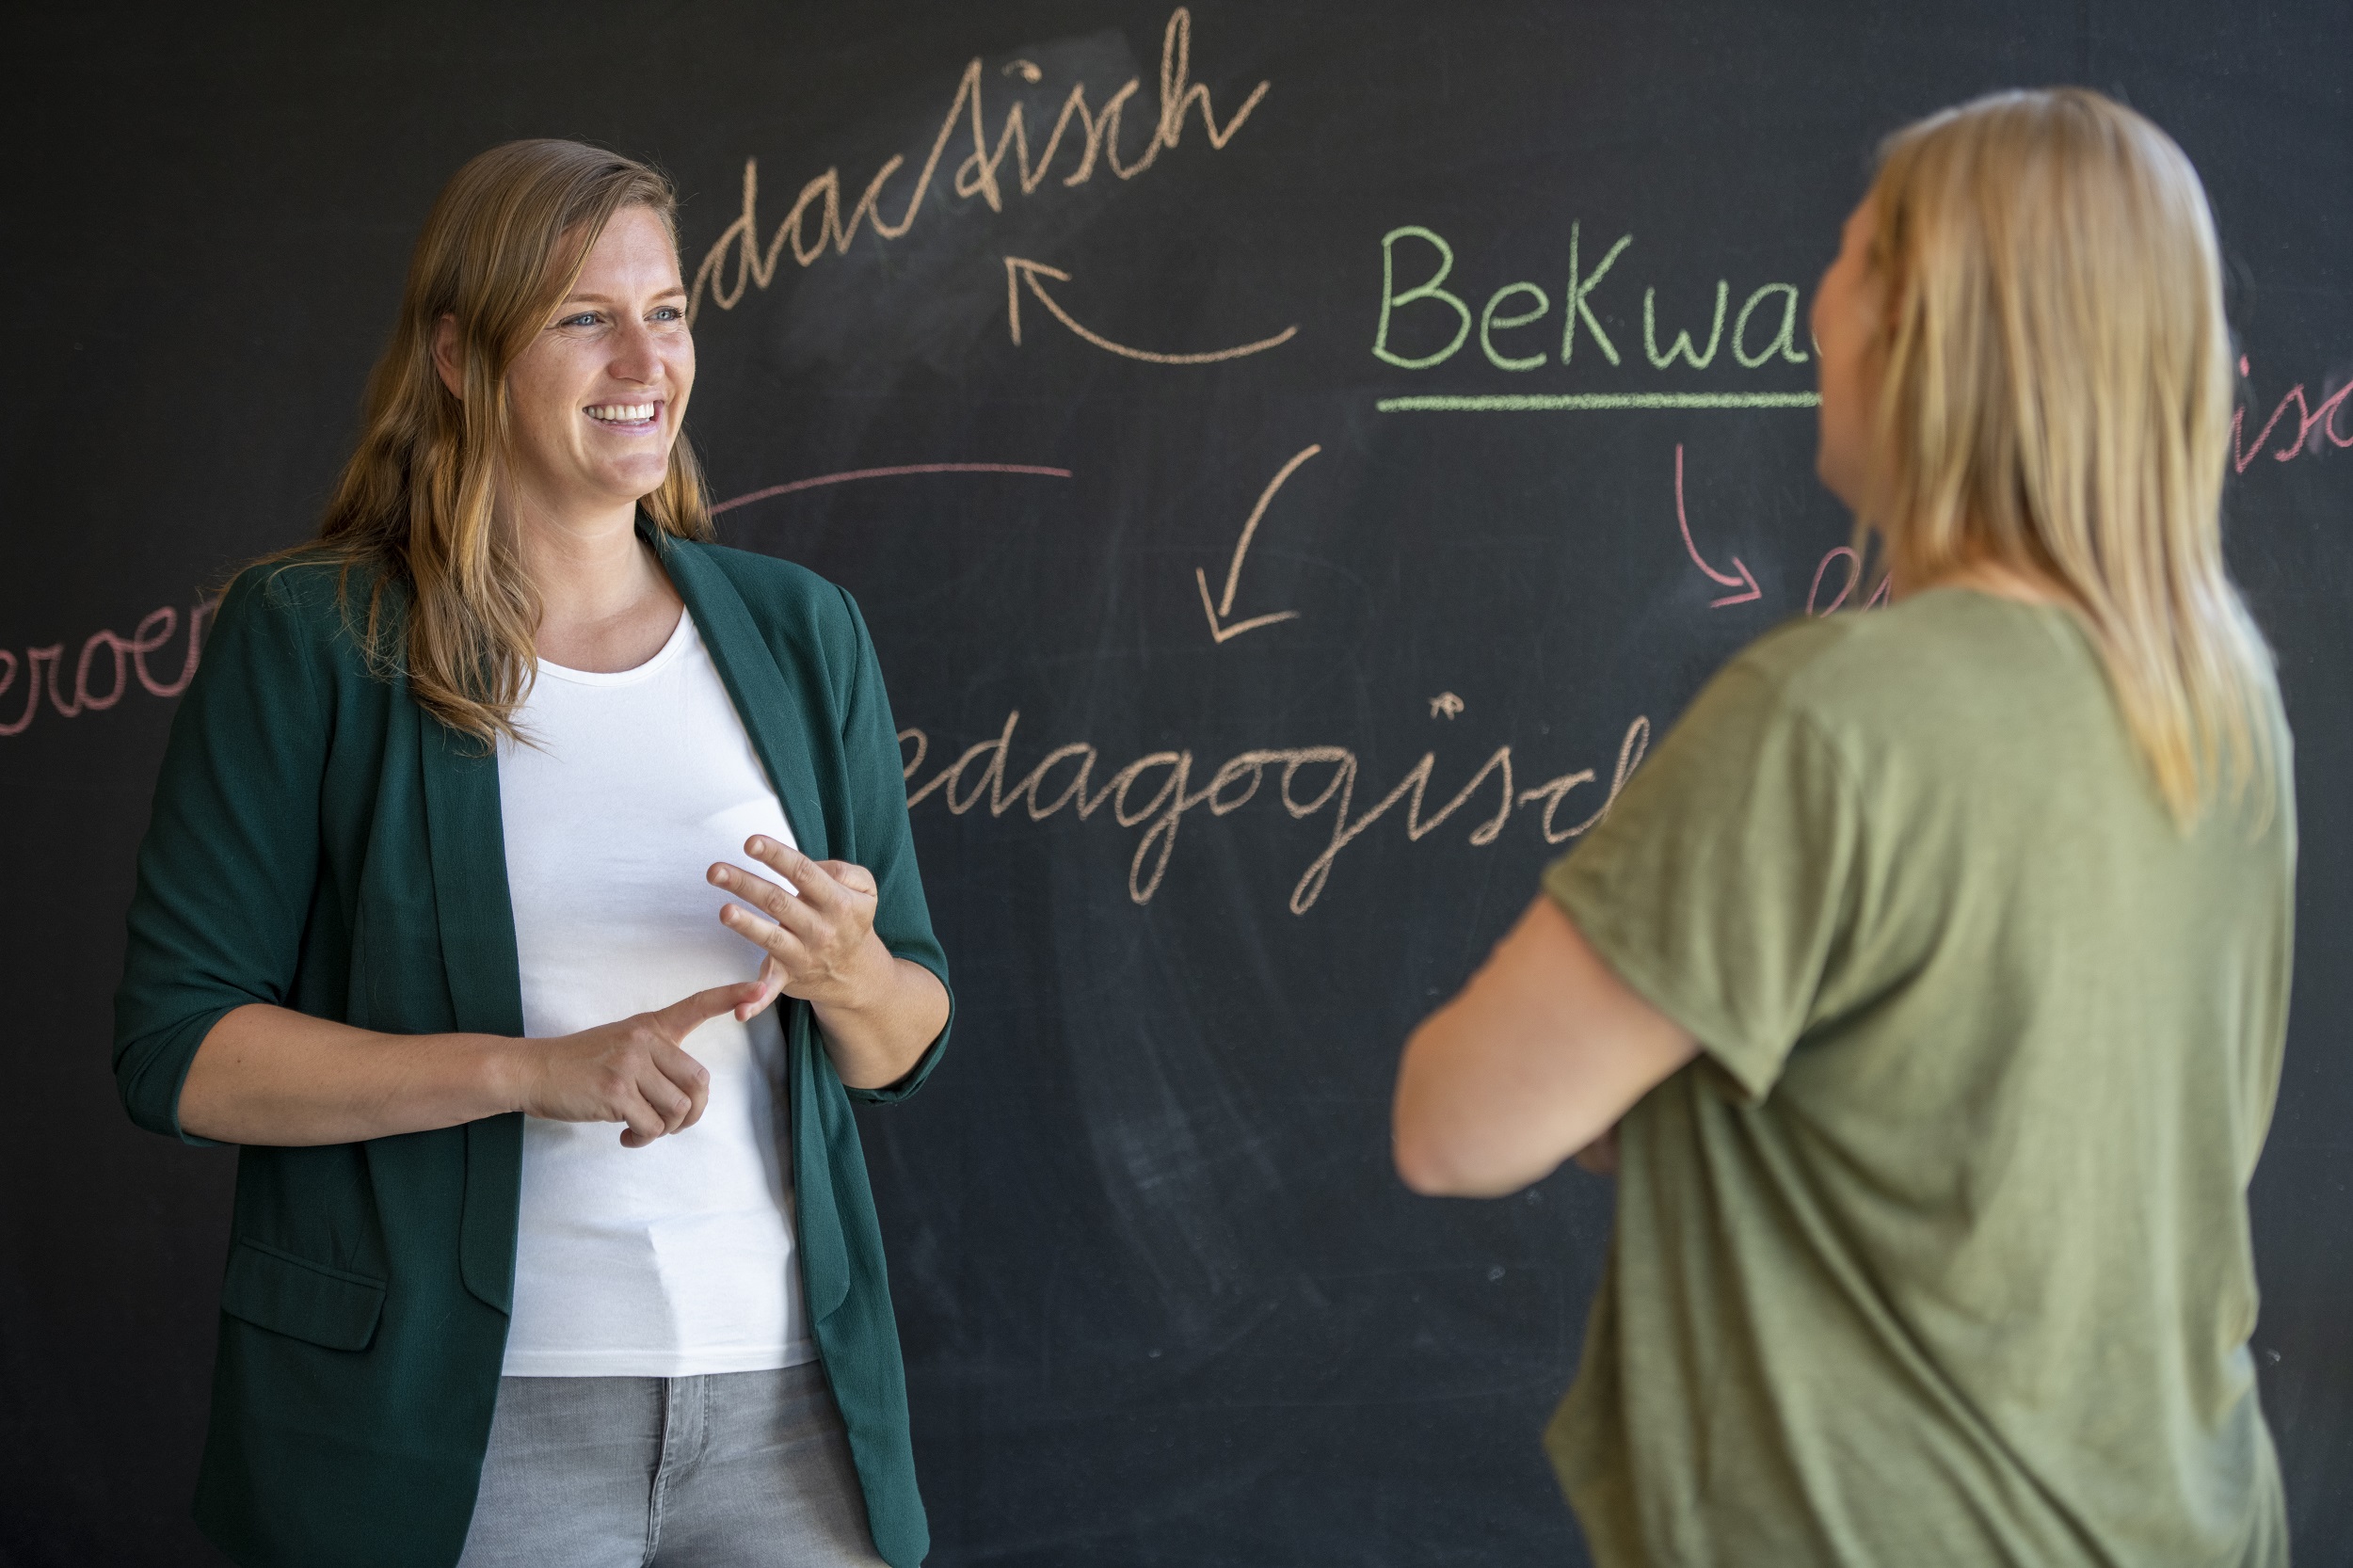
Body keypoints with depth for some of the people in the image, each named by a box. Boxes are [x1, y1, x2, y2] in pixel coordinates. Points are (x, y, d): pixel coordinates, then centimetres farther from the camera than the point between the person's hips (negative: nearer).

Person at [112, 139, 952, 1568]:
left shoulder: (799, 632, 8)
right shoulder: (310, 642, -4)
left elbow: (905, 1048, 11)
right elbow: (178, 1050, -9)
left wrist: (851, 975, -13)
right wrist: (535, 1070, -19)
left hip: (781, 1395, 4)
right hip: (450, 1421, -3)